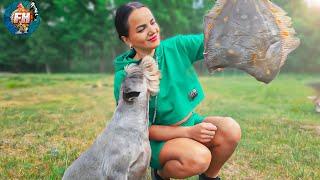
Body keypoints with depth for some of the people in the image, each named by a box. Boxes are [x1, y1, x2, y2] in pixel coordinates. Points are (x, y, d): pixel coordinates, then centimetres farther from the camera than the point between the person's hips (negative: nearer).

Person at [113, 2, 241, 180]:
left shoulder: (176, 47, -7)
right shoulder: (125, 78, -18)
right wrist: (188, 132, -24)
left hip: (191, 123, 5)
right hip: (156, 139, -4)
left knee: (230, 129, -23)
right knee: (198, 158, -32)